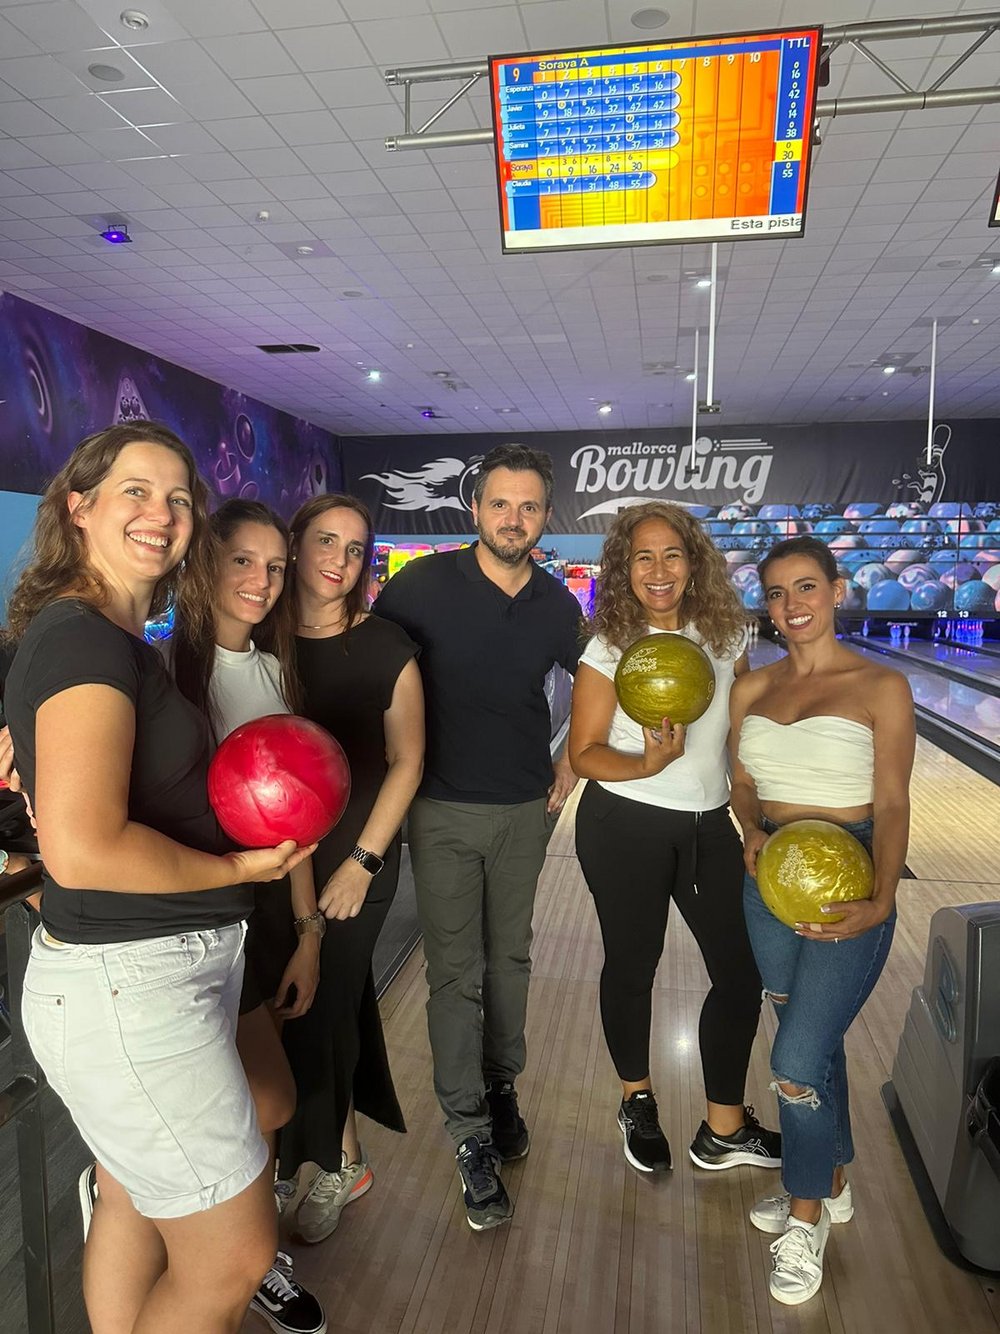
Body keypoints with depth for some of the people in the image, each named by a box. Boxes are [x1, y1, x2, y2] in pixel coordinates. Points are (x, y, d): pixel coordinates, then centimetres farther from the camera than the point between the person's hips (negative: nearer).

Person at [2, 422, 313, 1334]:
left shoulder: (117, 638, 10)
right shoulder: (85, 638, -19)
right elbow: (82, 850, -29)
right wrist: (239, 869, -16)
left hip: (144, 975, 9)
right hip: (131, 989, -9)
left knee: (135, 1205, 26)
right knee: (233, 1258, 7)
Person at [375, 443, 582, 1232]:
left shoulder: (558, 606, -1)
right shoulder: (424, 584, -11)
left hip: (526, 810, 3)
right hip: (444, 810, -3)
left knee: (510, 957, 18)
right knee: (456, 973, 4)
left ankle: (501, 1087, 40)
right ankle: (472, 1136, 20)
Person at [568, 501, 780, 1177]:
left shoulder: (726, 634, -1)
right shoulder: (611, 648, -12)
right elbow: (584, 755, -10)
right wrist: (648, 765, -28)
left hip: (710, 825, 4)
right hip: (626, 830, -3)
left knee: (741, 971, 7)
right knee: (632, 967, 13)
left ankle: (725, 1128, 29)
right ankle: (638, 1100, 41)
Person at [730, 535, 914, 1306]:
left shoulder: (881, 686, -9)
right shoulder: (752, 688, 3)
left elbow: (892, 804, -11)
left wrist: (881, 901, -22)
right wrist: (753, 832, -12)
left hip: (847, 883, -4)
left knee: (798, 1058, -4)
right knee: (817, 1045, 20)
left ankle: (806, 1218, 24)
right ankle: (831, 1187, 43)